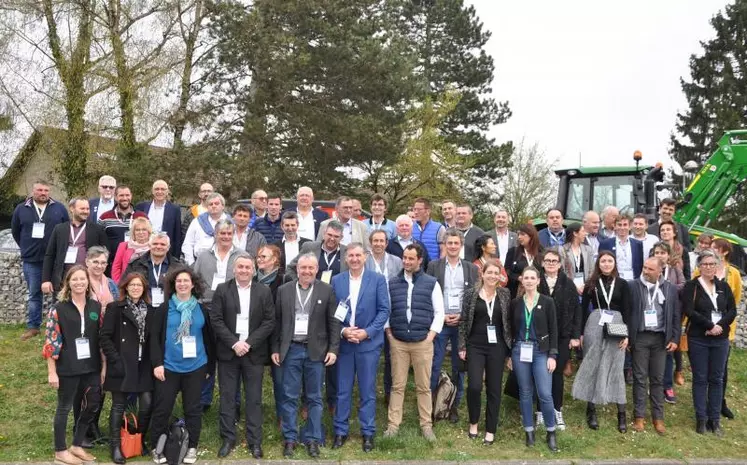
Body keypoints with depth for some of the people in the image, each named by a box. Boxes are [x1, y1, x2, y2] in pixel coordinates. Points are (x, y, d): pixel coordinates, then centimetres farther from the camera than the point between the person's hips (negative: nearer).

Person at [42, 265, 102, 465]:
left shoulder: (96, 307, 4)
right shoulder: (59, 308, -7)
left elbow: (102, 338, 8)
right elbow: (51, 341, -8)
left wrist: (104, 366, 6)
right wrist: (51, 371, -10)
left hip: (91, 367, 4)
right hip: (68, 369, -4)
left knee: (92, 406, 12)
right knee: (64, 408, 10)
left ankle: (77, 446, 31)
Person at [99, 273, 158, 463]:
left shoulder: (152, 311, 9)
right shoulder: (115, 308, -2)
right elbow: (104, 336, -7)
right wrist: (115, 360, -13)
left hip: (144, 367, 3)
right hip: (122, 365, -3)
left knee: (147, 404, 0)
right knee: (119, 406, 5)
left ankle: (141, 441, 21)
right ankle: (115, 446, 18)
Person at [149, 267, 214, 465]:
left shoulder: (201, 309, 5)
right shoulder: (165, 308, -1)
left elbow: (208, 338, 10)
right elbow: (155, 336, -3)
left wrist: (210, 365, 10)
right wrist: (157, 363, -10)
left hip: (195, 367, 2)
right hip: (169, 366, -1)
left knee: (192, 408, 9)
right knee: (162, 408, 3)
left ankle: (192, 447, 21)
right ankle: (157, 447, 19)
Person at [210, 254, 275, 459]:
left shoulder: (264, 291, 3)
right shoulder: (222, 290, 1)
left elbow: (269, 322, -2)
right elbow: (215, 320, -5)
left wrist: (249, 343, -12)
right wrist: (234, 343, -14)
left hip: (254, 353, 0)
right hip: (228, 352, 0)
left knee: (254, 399, 5)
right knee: (227, 397, 7)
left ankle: (254, 441, 14)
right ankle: (228, 439, 19)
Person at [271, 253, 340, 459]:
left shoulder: (327, 291, -1)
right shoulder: (284, 290, 4)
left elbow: (334, 322, 0)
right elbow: (277, 322, 7)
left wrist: (333, 349, -6)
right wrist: (275, 349, 4)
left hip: (316, 351, -1)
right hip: (291, 350, 1)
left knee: (314, 398, 8)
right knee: (289, 397, 6)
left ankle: (313, 439, 18)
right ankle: (290, 438, 18)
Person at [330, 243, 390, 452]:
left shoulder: (378, 279, -2)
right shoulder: (336, 280, 5)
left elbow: (384, 310, -5)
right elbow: (331, 311, 4)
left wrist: (367, 332, -14)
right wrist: (342, 330, -11)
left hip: (369, 342, -2)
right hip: (343, 342, 2)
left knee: (367, 391, 6)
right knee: (342, 390, 8)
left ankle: (368, 433, 17)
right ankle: (340, 431, 20)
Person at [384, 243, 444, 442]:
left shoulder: (432, 283, 2)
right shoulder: (392, 283, 7)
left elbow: (439, 312, 2)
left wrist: (431, 335, -4)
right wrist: (389, 332, 3)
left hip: (423, 342, -1)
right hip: (398, 342, 1)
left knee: (423, 386, 6)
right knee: (397, 385, 5)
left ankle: (426, 425, 17)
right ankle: (393, 424, 14)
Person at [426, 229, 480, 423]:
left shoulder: (471, 268, 7)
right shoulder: (434, 266, 3)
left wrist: (463, 316, -7)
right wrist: (441, 316, -8)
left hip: (463, 323, 2)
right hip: (439, 322, -1)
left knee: (459, 365, 7)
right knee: (434, 364, -1)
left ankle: (455, 405, 18)